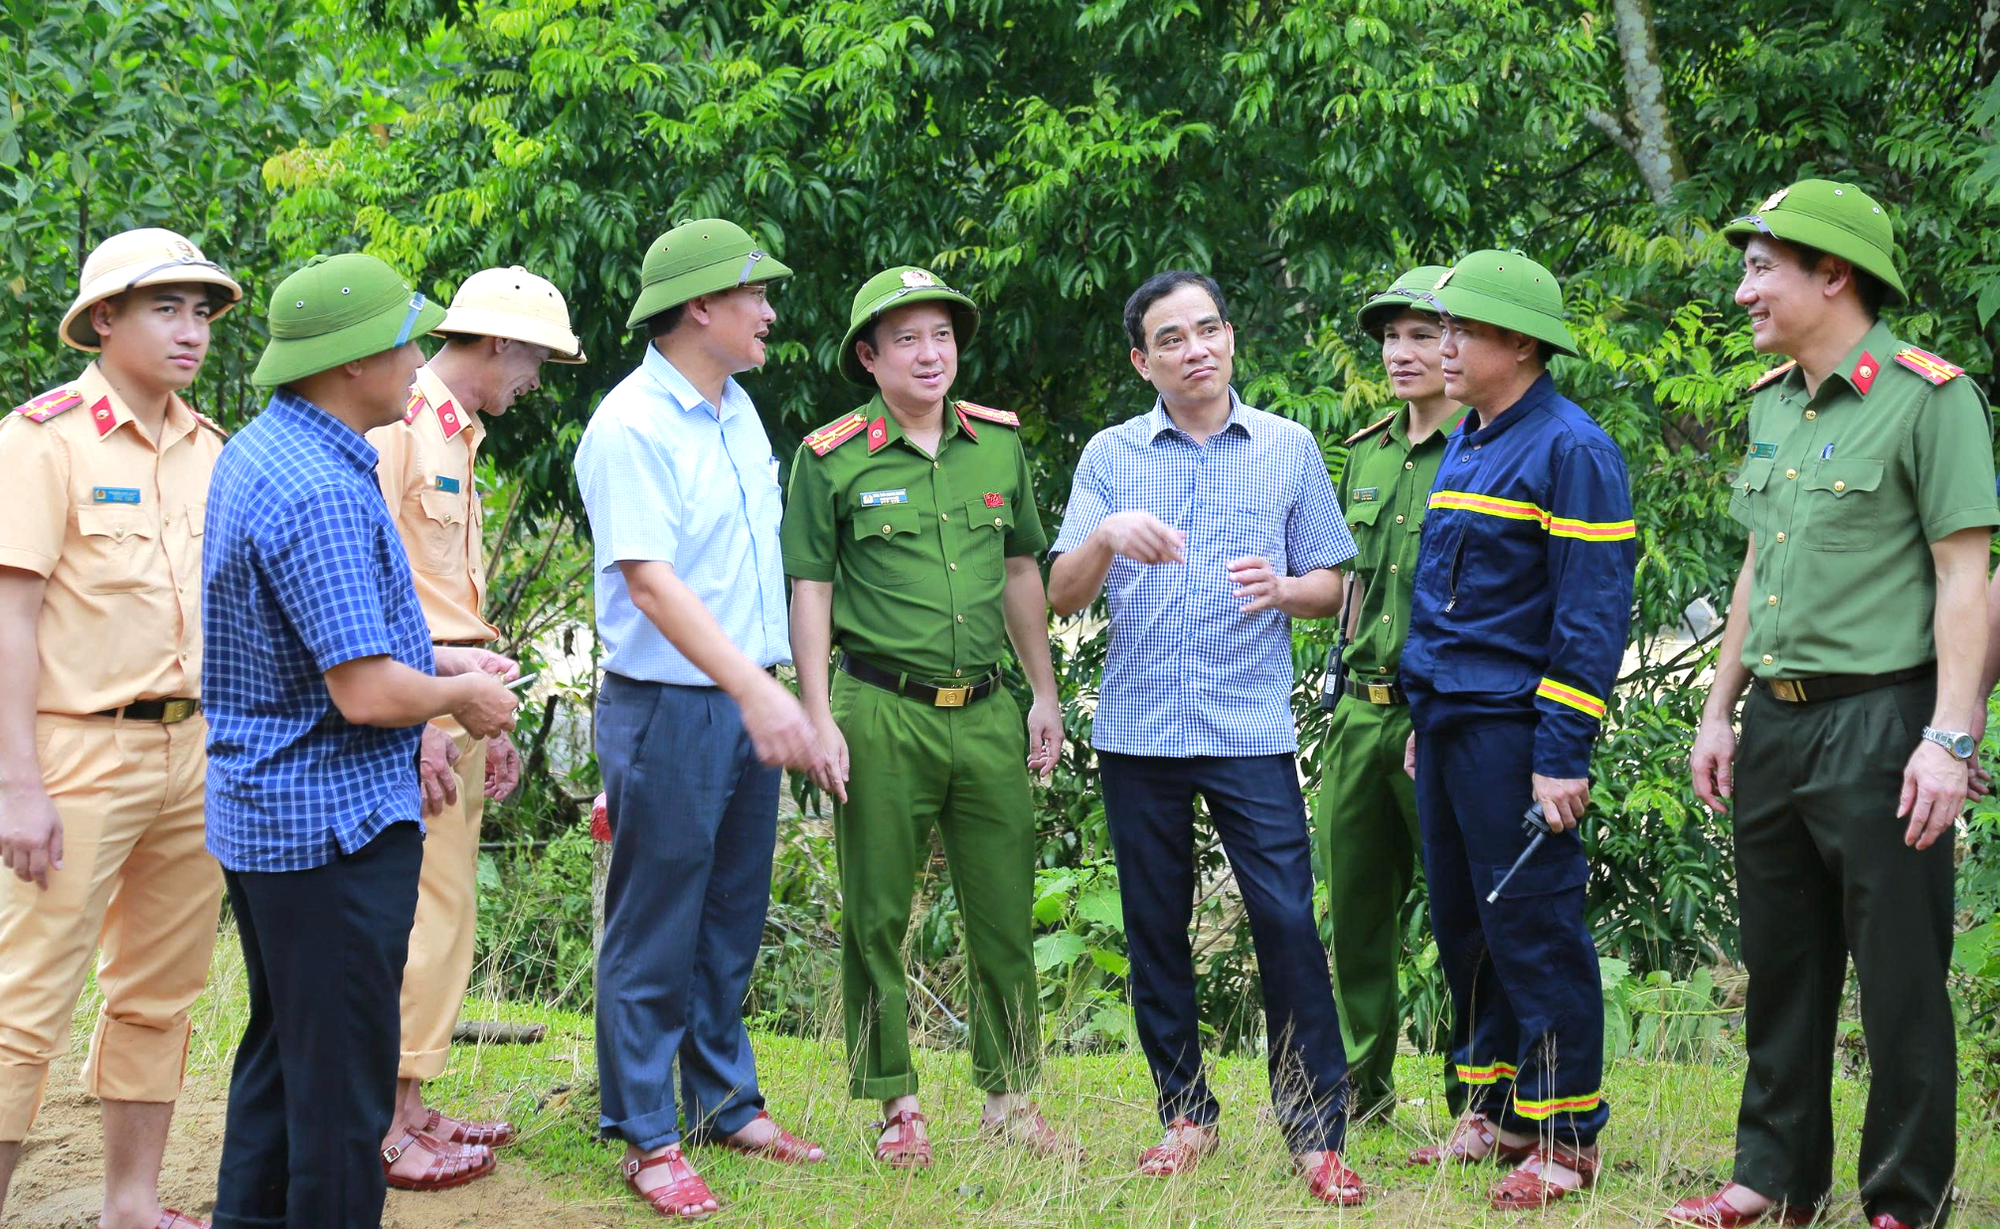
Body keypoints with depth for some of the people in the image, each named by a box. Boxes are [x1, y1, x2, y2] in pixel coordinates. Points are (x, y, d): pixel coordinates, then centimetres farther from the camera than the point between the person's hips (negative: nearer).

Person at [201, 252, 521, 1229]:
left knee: (281, 1054, 20)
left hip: (261, 811, 10)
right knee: (344, 1078, -1)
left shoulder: (257, 451, 8)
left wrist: (439, 659, 15)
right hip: (334, 822, -10)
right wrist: (461, 697, -7)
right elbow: (368, 692, -25)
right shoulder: (320, 491, -24)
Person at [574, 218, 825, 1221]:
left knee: (733, 921, 16)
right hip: (668, 707, -8)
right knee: (655, 933, 1)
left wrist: (770, 689, 15)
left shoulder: (739, 411, 11)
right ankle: (646, 1137, 10)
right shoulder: (632, 425, -16)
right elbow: (648, 580, -24)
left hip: (748, 703, 8)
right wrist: (753, 689, -32)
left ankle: (727, 1103, 28)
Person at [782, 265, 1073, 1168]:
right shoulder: (832, 458, -2)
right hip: (881, 712, -3)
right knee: (878, 917, 3)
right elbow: (808, 589, -1)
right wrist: (819, 718, -6)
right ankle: (895, 1103, 14)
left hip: (985, 712, 4)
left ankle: (1009, 1098, 18)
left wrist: (1044, 695, 15)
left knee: (1006, 912, 6)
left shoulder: (1000, 443, 10)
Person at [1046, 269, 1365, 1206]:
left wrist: (1281, 588, -13)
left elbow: (1331, 586, 9)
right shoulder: (1110, 457, 7)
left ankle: (1315, 1130, -4)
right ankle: (1185, 1111, 19)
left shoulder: (1289, 449, 7)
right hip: (1139, 731, 1)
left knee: (1287, 920, -10)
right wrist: (1107, 537, -20)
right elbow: (1063, 597, 0)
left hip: (1251, 730, -1)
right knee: (1156, 930, 7)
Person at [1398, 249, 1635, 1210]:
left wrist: (1564, 753, -20)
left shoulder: (1571, 450, -12)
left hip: (1515, 729, -9)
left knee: (1534, 932, -4)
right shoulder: (1464, 446, 15)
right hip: (1448, 726, 9)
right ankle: (1496, 1110, 24)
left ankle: (1565, 1136, 4)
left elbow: (1594, 613, -16)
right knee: (1462, 926, 13)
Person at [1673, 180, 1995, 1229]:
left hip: (1878, 720, -7)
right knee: (1780, 964, 14)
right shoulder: (1772, 402, 13)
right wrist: (1718, 711, 18)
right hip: (1775, 725, 7)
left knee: (1900, 975, 0)